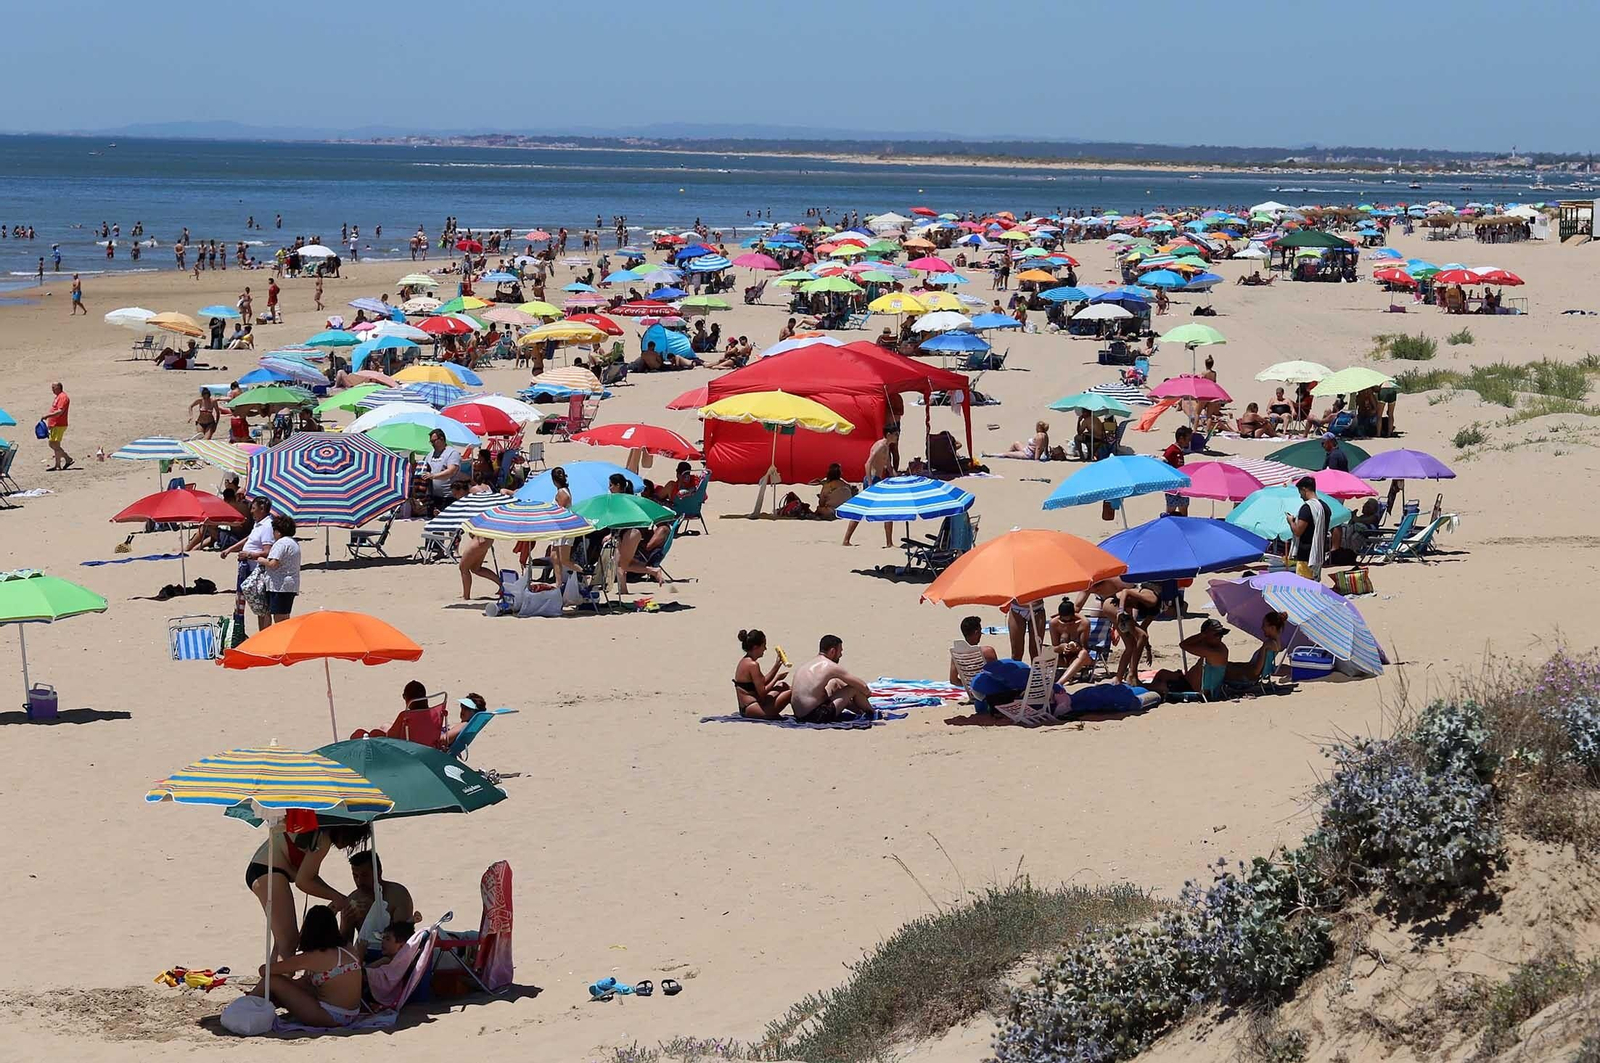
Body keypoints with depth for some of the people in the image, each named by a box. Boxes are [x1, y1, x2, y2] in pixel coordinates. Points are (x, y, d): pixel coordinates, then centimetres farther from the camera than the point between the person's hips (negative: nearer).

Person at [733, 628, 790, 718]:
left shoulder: (744, 661, 12)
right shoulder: (753, 665, -18)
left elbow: (763, 683, 19)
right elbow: (762, 692, -18)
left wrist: (777, 665, 15)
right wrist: (777, 678, -5)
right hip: (753, 709, -11)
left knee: (783, 686, 23)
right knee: (790, 693, -10)